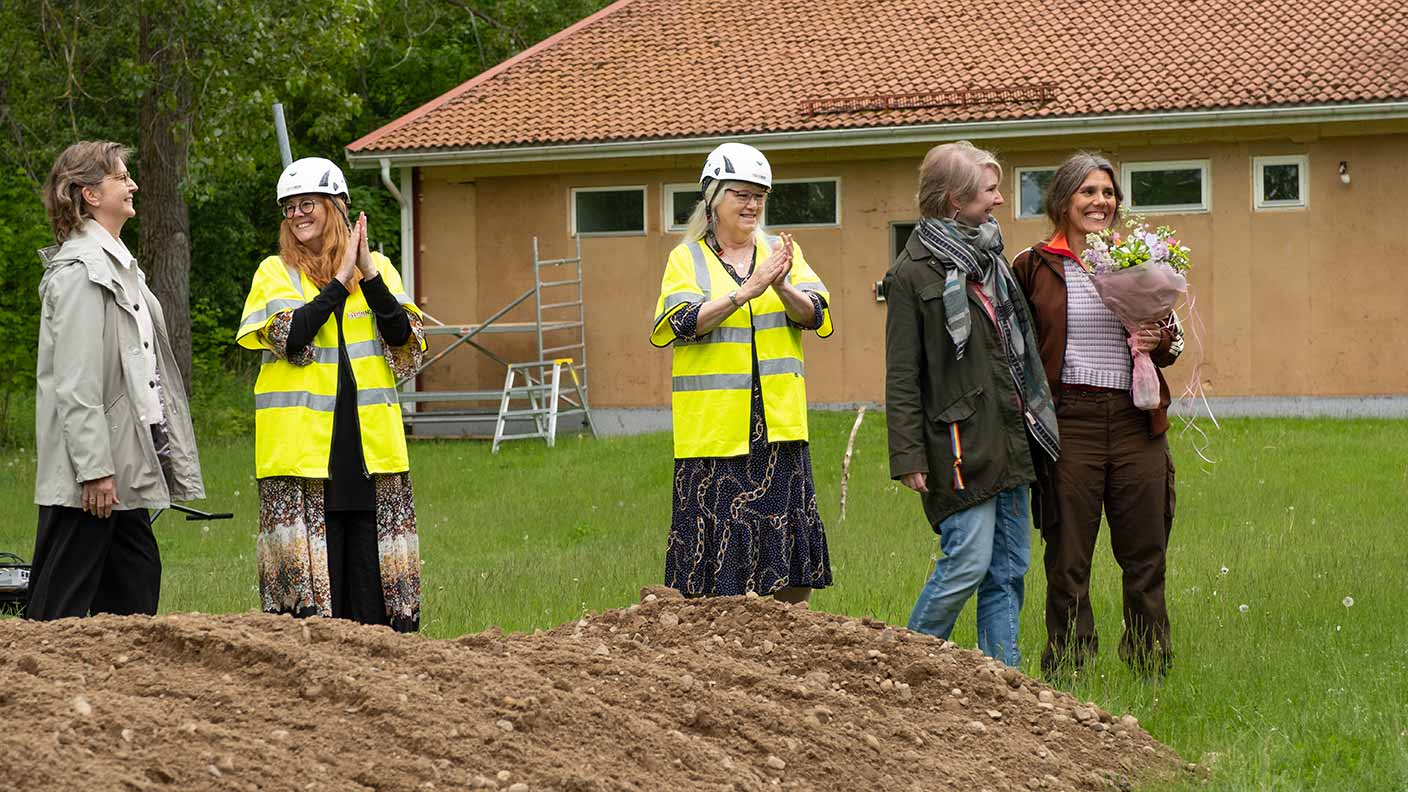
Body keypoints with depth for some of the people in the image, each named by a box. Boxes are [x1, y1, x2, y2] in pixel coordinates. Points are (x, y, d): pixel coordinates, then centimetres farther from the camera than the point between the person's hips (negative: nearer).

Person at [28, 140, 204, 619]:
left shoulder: (118, 265, 18)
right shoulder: (80, 270, -13)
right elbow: (75, 382, -19)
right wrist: (95, 468, -22)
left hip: (122, 467, 10)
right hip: (89, 472, -10)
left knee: (136, 588, 10)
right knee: (61, 599, -6)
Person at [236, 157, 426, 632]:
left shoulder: (378, 268, 11)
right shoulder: (275, 273, 6)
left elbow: (404, 340, -3)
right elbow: (291, 336, -13)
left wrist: (369, 276, -10)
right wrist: (341, 279, -9)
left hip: (370, 442, 2)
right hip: (301, 444, -2)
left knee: (372, 561, 2)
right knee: (315, 567, -3)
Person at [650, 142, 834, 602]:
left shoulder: (783, 253, 12)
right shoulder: (687, 259, 4)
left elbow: (815, 315, 0)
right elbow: (686, 321, -12)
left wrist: (782, 288, -21)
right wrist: (748, 290, -22)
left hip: (778, 426, 3)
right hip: (713, 427, -3)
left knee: (791, 580, 4)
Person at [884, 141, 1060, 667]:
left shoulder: (989, 258, 17)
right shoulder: (914, 273, -6)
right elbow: (902, 375, -9)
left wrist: (1033, 420, 20)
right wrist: (907, 456, -14)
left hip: (1009, 439, 8)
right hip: (960, 441, -8)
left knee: (1009, 567, 6)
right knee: (969, 561, -12)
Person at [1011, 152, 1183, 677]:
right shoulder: (1034, 267, 4)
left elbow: (1172, 344, 18)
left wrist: (1159, 342, -4)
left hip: (1136, 420, 3)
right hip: (1069, 421, -3)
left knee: (1146, 555, 5)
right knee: (1068, 560, 0)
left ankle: (1153, 670, 14)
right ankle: (1066, 675, 7)